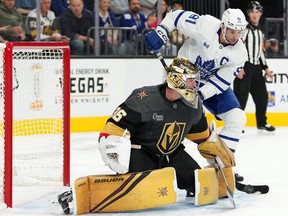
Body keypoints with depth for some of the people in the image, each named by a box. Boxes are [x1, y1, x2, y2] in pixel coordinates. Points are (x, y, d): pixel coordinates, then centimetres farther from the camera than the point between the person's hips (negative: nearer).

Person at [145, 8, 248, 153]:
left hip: (212, 83, 3)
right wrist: (160, 31, -28)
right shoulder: (205, 24, -27)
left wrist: (200, 94, -28)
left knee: (237, 119, -6)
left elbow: (222, 81, -16)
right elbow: (176, 16, -16)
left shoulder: (239, 54, -18)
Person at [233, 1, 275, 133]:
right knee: (241, 96, -12)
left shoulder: (260, 32, 19)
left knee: (262, 96, 11)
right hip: (244, 67, -8)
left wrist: (265, 67, 19)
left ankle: (262, 123, 22)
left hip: (256, 68, 8)